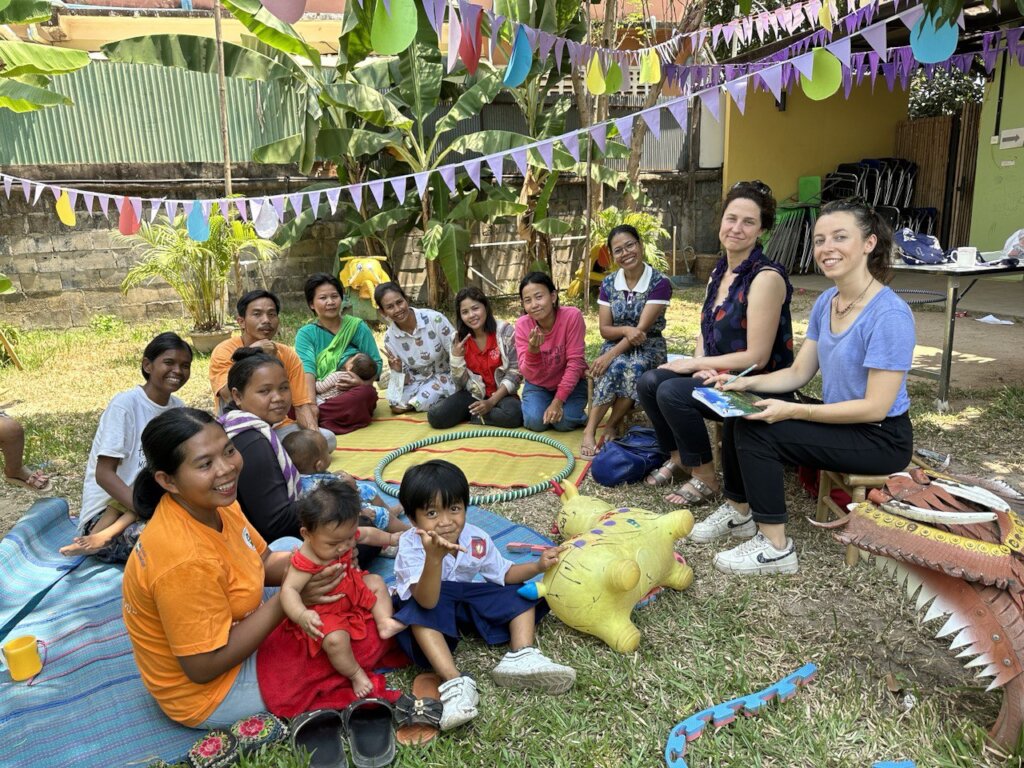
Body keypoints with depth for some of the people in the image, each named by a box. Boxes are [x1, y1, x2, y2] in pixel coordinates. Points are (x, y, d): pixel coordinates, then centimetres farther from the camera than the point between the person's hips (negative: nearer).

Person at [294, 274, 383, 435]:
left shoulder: (358, 326, 5)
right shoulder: (305, 334, 4)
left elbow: (376, 364, 3)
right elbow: (307, 369, -11)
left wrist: (361, 381, -19)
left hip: (349, 395, 1)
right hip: (318, 396, -1)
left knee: (366, 393, -34)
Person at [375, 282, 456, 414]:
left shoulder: (434, 319, -23)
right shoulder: (390, 338, -11)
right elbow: (406, 379, -5)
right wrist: (398, 370, -28)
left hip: (445, 375, -3)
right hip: (418, 381, 3)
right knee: (396, 402, -22)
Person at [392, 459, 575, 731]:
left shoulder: (476, 539, -14)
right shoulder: (411, 545, -29)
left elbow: (505, 574, 2)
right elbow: (427, 601, -43)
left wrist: (537, 566, -17)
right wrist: (434, 557, -61)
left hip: (465, 598, 5)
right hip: (426, 605, -5)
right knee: (419, 613, -39)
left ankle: (520, 657, -25)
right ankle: (455, 682, -44)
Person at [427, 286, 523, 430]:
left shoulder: (505, 331, -11)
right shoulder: (458, 339, -1)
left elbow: (515, 372, -10)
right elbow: (461, 383, 0)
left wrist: (492, 401, -18)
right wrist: (456, 357, -17)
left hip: (501, 394, -2)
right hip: (473, 395, 2)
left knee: (513, 415, -36)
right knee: (435, 416, -20)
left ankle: (474, 415, -9)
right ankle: (477, 410, 3)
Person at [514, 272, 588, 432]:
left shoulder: (572, 316, -24)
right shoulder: (522, 325, -17)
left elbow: (575, 362, -21)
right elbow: (529, 375, -18)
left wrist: (558, 401, -24)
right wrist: (533, 350, -40)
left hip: (570, 382, -2)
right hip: (538, 385, 2)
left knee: (564, 421, -24)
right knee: (535, 421, -22)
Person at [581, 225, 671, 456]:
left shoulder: (660, 283, -12)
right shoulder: (608, 284, 2)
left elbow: (642, 329, -18)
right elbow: (605, 329, 0)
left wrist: (609, 355, -27)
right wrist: (626, 329, -23)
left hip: (648, 347, -2)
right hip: (616, 344, 2)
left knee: (635, 368, -37)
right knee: (615, 368, -34)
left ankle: (613, 424, -17)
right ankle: (590, 430, -31)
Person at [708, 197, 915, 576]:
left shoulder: (890, 314, -23)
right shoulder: (826, 302, 3)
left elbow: (875, 407, -24)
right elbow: (798, 372, 7)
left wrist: (793, 411, -25)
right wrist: (746, 384, -10)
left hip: (881, 439, -8)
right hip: (841, 420, 8)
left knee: (758, 430, -20)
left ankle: (776, 549, -8)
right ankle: (741, 511, 13)